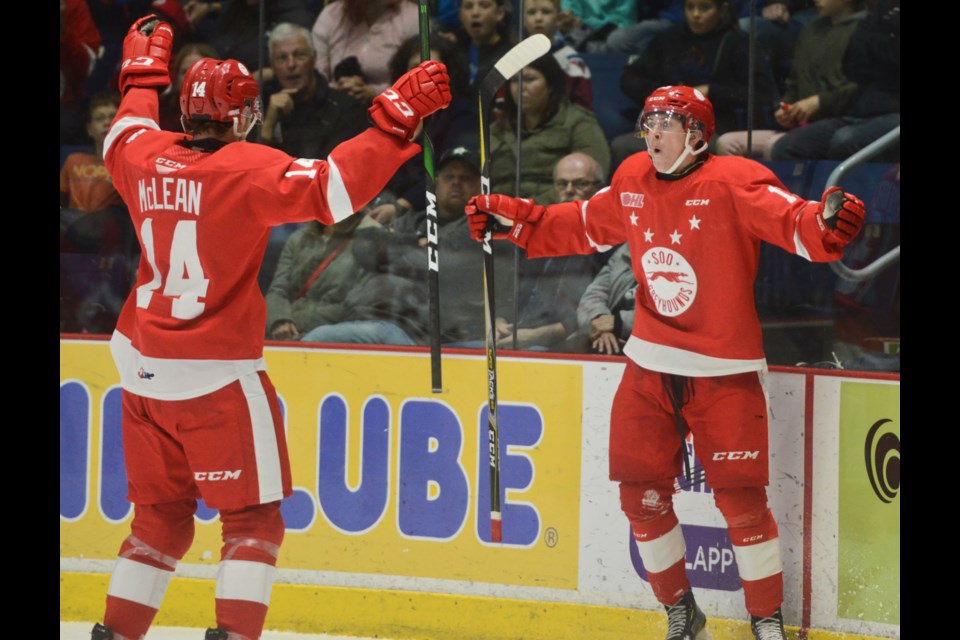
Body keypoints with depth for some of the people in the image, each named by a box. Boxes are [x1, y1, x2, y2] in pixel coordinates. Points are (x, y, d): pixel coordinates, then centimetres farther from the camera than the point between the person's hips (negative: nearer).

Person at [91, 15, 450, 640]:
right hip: (218, 376, -6)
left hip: (144, 372, 6)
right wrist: (397, 118, -20)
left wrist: (144, 72, 44)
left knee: (160, 517, 17)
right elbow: (335, 187, -23)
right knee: (253, 519, 2)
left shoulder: (146, 157, 3)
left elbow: (125, 134, 28)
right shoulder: (248, 168, -13)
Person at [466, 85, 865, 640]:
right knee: (642, 494, 5)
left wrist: (826, 225, -49)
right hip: (651, 365, 6)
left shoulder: (732, 184, -15)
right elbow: (584, 228, 20)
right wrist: (512, 220, 17)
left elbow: (790, 220, -28)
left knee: (741, 497, -7)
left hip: (725, 370, -6)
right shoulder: (633, 182, 4)